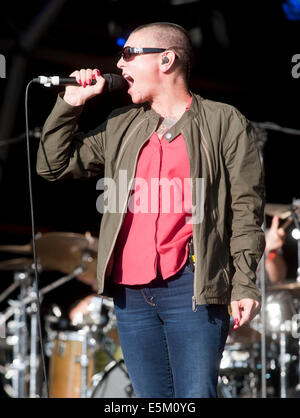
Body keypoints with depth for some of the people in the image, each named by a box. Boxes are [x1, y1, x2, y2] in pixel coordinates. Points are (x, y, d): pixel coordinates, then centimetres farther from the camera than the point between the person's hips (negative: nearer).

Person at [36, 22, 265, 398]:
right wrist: (69, 104, 11)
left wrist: (245, 283, -8)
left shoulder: (224, 122, 4)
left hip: (191, 287, -5)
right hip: (130, 292, 5)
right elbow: (53, 166, 22)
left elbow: (246, 207, -1)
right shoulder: (120, 127, 19)